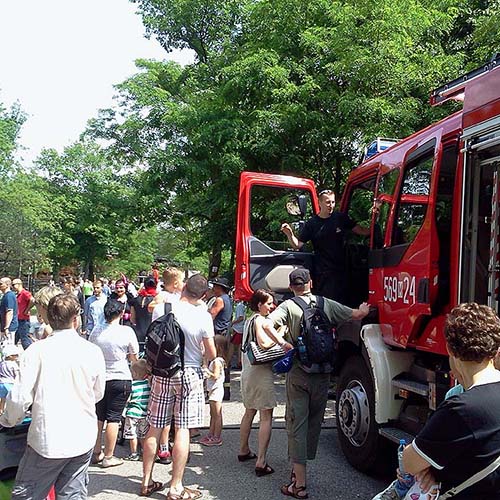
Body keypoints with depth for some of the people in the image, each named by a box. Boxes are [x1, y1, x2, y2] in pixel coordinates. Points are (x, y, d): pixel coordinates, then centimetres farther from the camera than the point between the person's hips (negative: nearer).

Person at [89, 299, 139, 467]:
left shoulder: (96, 331, -2)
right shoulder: (127, 331, -11)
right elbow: (134, 357, -3)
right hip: (120, 379, -4)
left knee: (98, 417, 16)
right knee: (113, 418, 3)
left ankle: (96, 453, 25)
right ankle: (108, 456, 10)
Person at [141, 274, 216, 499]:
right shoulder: (203, 316, -14)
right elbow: (211, 353, -7)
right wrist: (213, 361, 14)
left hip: (162, 373, 4)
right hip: (189, 374, -3)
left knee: (154, 428, 12)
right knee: (182, 430, 4)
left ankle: (147, 482, 25)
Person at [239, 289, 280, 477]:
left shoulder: (250, 320, 15)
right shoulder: (260, 320, -13)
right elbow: (264, 343, -27)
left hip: (248, 371, 9)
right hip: (262, 371, -9)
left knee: (249, 412, 22)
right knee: (266, 417, -6)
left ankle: (244, 451, 34)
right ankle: (261, 463, -8)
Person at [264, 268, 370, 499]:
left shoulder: (288, 306, -5)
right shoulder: (326, 304, 2)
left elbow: (267, 325, -22)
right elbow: (357, 315, 5)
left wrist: (283, 343, -12)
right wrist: (364, 308, 26)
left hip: (298, 374, -3)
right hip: (323, 375, 3)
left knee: (297, 424, 2)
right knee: (314, 423, 17)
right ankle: (299, 467, 31)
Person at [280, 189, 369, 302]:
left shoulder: (341, 218, 5)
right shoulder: (312, 224, -2)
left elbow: (362, 231, 10)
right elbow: (297, 245, -4)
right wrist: (289, 234, -21)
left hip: (340, 270, 3)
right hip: (322, 273, -3)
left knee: (340, 304, 7)